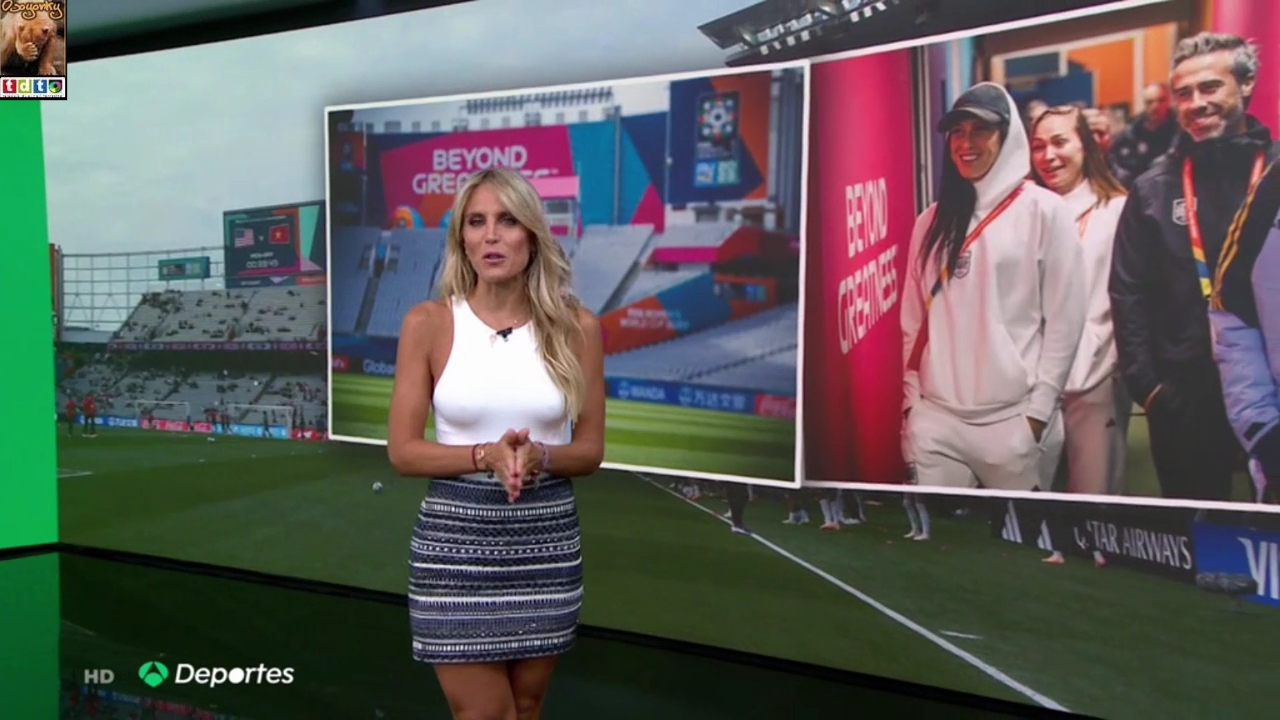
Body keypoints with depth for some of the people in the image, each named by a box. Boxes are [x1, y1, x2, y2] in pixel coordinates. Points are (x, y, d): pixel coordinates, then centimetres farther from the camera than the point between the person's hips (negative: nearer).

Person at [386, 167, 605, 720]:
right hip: (454, 537, -2)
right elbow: (402, 451, -5)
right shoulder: (428, 323, -6)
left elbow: (590, 450, 3)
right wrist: (486, 455, -21)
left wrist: (538, 456, -18)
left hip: (547, 538, 2)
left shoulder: (576, 326, -2)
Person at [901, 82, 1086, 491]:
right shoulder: (933, 220, 12)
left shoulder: (1044, 211, 0)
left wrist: (1038, 411, -7)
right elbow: (913, 320, 13)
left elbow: (1065, 319, -4)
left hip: (1013, 420, -3)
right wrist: (911, 401, 7)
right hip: (935, 418, 3)